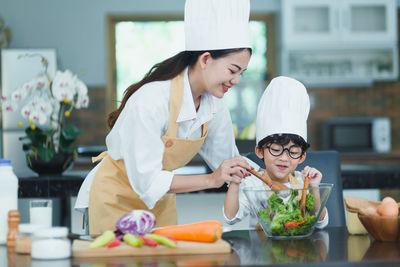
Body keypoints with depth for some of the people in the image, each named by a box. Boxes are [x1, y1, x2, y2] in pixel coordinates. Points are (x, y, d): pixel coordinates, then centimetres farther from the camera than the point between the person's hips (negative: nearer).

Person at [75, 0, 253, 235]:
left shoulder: (215, 108, -8)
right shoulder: (150, 100, -30)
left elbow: (228, 162, 4)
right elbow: (146, 180, -30)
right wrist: (211, 180, -32)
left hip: (160, 202, 6)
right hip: (116, 197, -6)